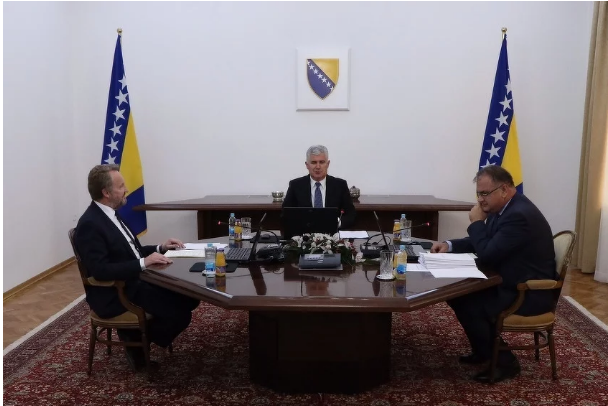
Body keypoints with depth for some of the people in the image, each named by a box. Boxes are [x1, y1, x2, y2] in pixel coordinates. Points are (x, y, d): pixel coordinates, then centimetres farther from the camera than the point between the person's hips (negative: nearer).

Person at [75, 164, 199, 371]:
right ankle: (136, 339, 4)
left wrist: (160, 248, 5)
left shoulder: (110, 214, 11)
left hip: (136, 280, 9)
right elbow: (100, 270, -27)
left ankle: (138, 332, 10)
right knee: (179, 313, -21)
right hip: (116, 295, -9)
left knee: (188, 297, -4)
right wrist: (144, 262, -28)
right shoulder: (90, 224, -18)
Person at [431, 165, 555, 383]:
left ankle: (504, 361, -1)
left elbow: (487, 255, -27)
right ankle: (486, 350, 19)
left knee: (467, 305, -20)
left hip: (530, 292, -10)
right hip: (510, 283, 10)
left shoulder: (519, 215, -26)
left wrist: (476, 222, -15)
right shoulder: (504, 208, 5)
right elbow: (483, 244, 14)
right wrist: (450, 245, -2)